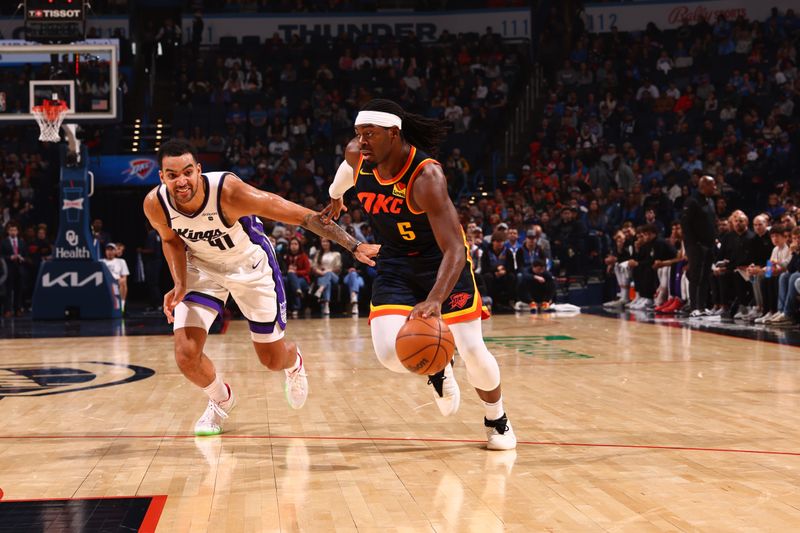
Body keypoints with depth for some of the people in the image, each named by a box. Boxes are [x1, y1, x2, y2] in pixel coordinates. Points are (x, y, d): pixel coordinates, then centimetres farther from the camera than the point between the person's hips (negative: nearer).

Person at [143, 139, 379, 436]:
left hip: (251, 265, -2)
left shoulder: (228, 191, -38)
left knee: (273, 360, 7)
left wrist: (353, 246, -37)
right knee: (186, 354, -14)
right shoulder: (155, 205, -25)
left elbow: (302, 216, -34)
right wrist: (180, 285, -16)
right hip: (202, 268, 2)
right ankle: (220, 401, 20)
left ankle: (294, 363, 49)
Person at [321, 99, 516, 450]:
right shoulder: (357, 155, -16)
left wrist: (435, 300, -54)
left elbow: (454, 250, -39)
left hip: (442, 260, -4)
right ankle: (436, 370, 18)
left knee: (472, 350, -6)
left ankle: (497, 419, 26)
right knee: (390, 353, -19)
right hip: (395, 263, 4)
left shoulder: (426, 176, -32)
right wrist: (334, 196, 33)